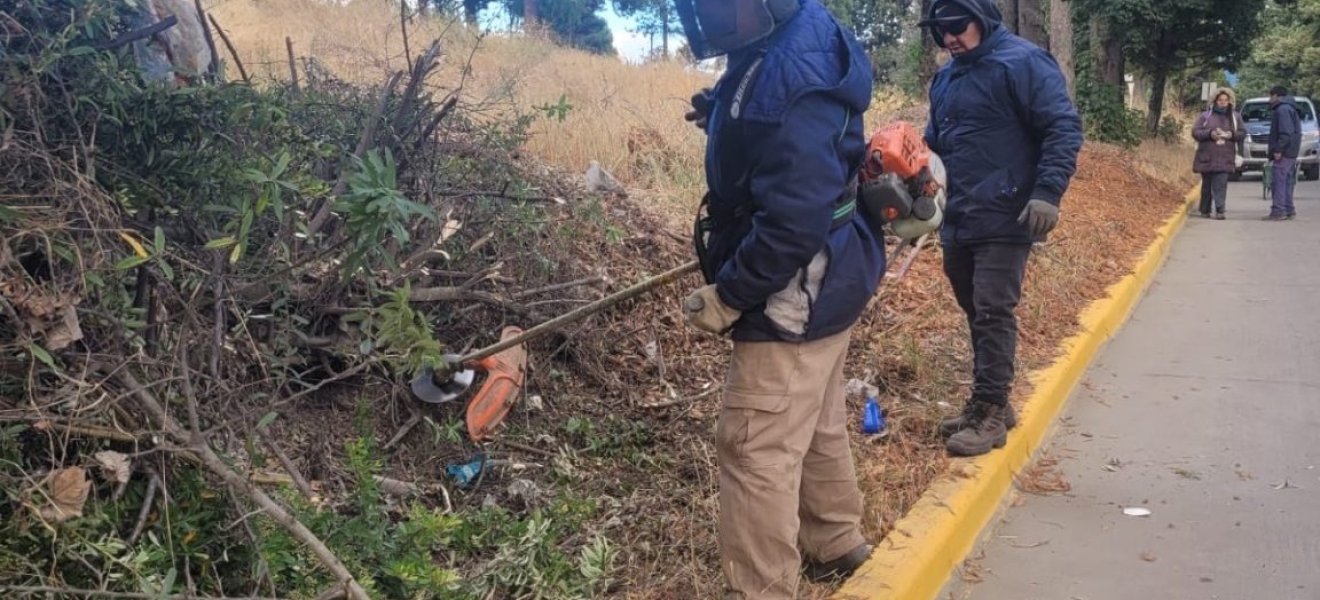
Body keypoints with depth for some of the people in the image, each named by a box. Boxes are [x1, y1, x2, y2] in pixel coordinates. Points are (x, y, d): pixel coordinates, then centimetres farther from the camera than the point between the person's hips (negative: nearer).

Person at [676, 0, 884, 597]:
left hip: (795, 295, -11)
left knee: (757, 452, -2)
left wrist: (729, 295, -20)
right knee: (818, 426, 25)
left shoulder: (790, 71, -27)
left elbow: (794, 217, -30)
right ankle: (835, 545, 44)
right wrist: (727, 119, 5)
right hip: (823, 284, 11)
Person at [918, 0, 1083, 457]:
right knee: (976, 313, 14)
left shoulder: (1023, 62, -10)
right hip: (957, 222, 8)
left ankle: (990, 412, 3)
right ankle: (988, 403, 25)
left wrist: (1047, 192, -22)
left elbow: (1065, 127, -14)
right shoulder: (944, 78, 14)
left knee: (993, 314, -5)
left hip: (1004, 219, -8)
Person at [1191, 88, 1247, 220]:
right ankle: (1205, 210, 19)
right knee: (1207, 184, 8)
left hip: (1225, 158, 0)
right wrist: (1209, 133, -18)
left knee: (1220, 184, -11)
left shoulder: (1235, 116, 10)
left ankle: (1219, 210, -14)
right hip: (1206, 157, 0)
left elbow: (1243, 133, 10)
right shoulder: (1206, 115, 4)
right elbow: (1195, 131, -1)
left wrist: (1232, 135, -11)